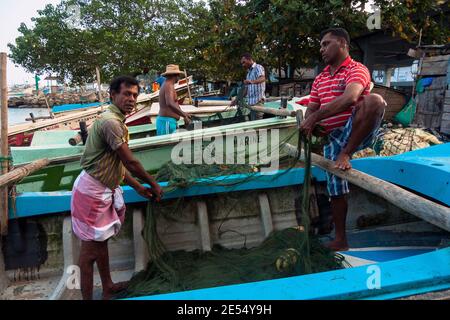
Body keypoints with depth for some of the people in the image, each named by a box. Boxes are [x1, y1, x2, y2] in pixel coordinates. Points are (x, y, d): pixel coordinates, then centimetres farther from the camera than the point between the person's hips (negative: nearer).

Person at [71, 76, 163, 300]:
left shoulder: (116, 121, 12)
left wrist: (138, 188, 13)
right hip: (93, 191, -11)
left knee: (101, 240, 20)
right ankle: (87, 297, 12)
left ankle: (108, 288, 35)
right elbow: (130, 162, -18)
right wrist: (153, 184, -5)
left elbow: (118, 164, 14)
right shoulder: (110, 122, -21)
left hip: (103, 190, 11)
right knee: (91, 247, -1)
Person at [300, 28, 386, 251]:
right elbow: (311, 109, 14)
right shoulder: (319, 79, 19)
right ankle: (340, 240, 21)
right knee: (336, 190, 7)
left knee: (374, 101, -34)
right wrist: (310, 123, -11)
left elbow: (349, 98, -25)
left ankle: (345, 154, -24)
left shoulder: (356, 70, -5)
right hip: (332, 138, 6)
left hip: (356, 133, -6)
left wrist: (315, 117, -26)